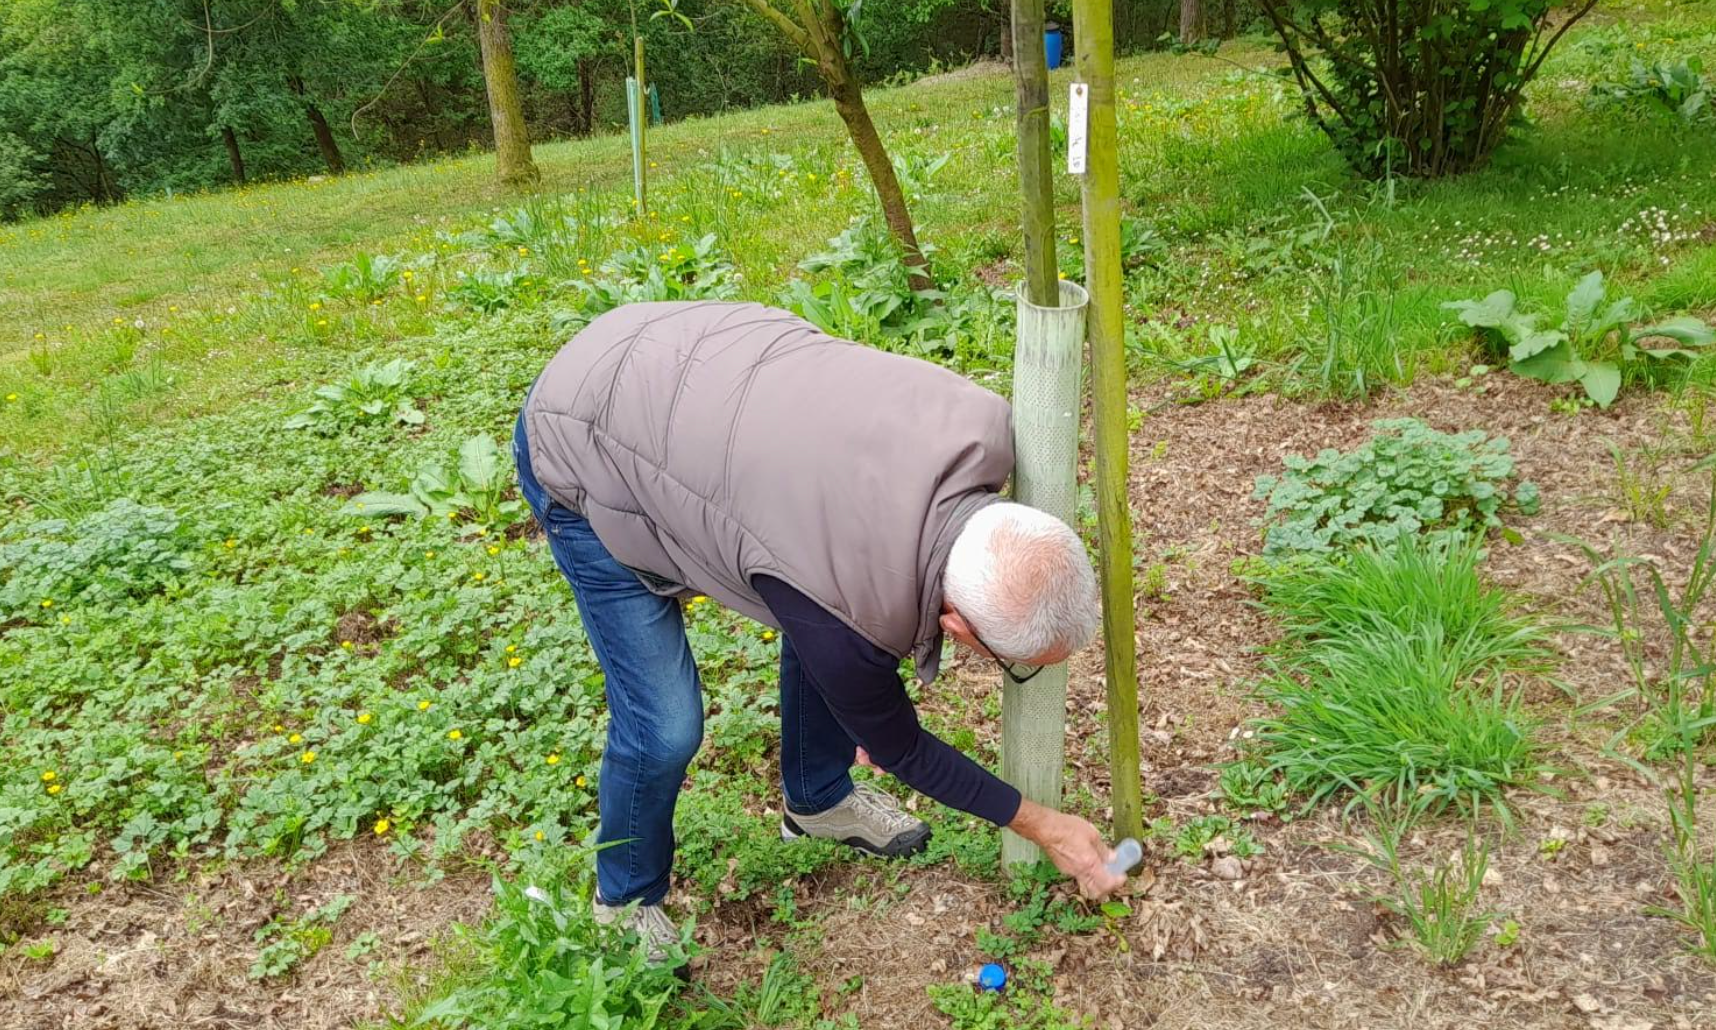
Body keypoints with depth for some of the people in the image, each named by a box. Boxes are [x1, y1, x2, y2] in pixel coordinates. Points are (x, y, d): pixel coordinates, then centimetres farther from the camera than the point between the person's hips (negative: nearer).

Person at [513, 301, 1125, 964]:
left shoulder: (985, 426, -21)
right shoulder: (848, 621, -34)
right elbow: (901, 749, -10)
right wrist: (1045, 829, 2)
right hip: (582, 454, -7)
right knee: (666, 725, -8)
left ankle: (818, 799, 36)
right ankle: (627, 900, 24)